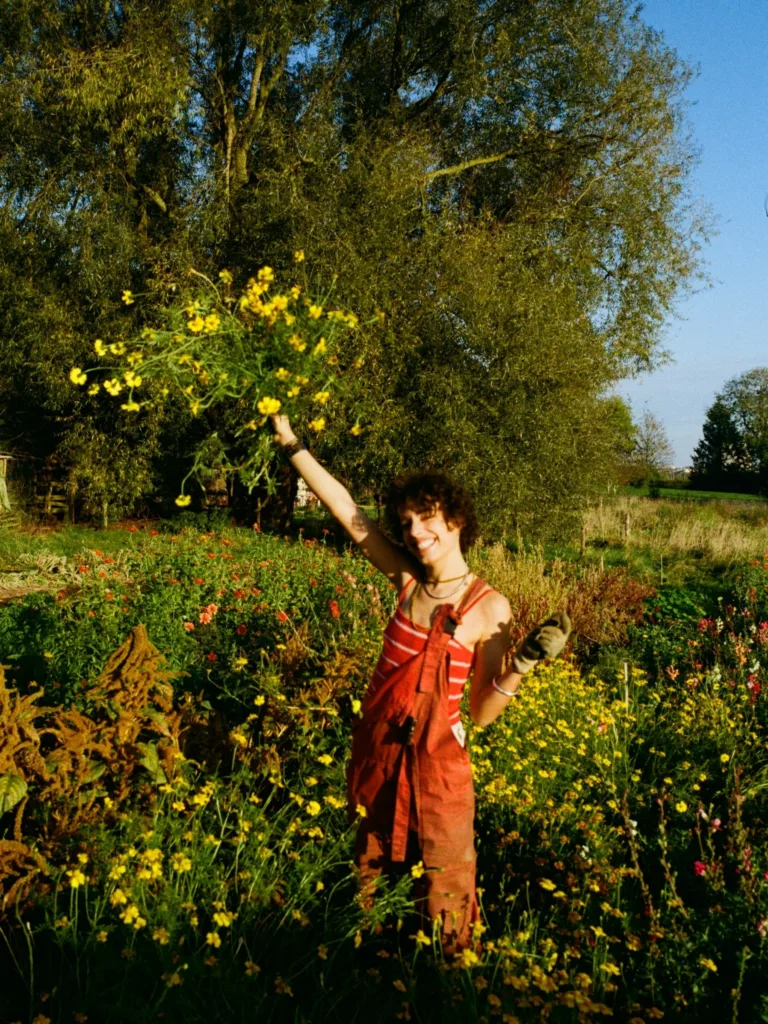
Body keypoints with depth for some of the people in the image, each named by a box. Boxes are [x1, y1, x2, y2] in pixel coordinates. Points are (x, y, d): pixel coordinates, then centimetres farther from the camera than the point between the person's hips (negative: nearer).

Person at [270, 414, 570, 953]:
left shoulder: (489, 606, -14)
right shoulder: (409, 580, -3)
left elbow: (481, 712, -9)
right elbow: (345, 509, -3)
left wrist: (522, 666, -25)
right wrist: (291, 442, -2)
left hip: (435, 762, -5)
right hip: (375, 750, 5)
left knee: (443, 899, 9)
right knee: (369, 878, 23)